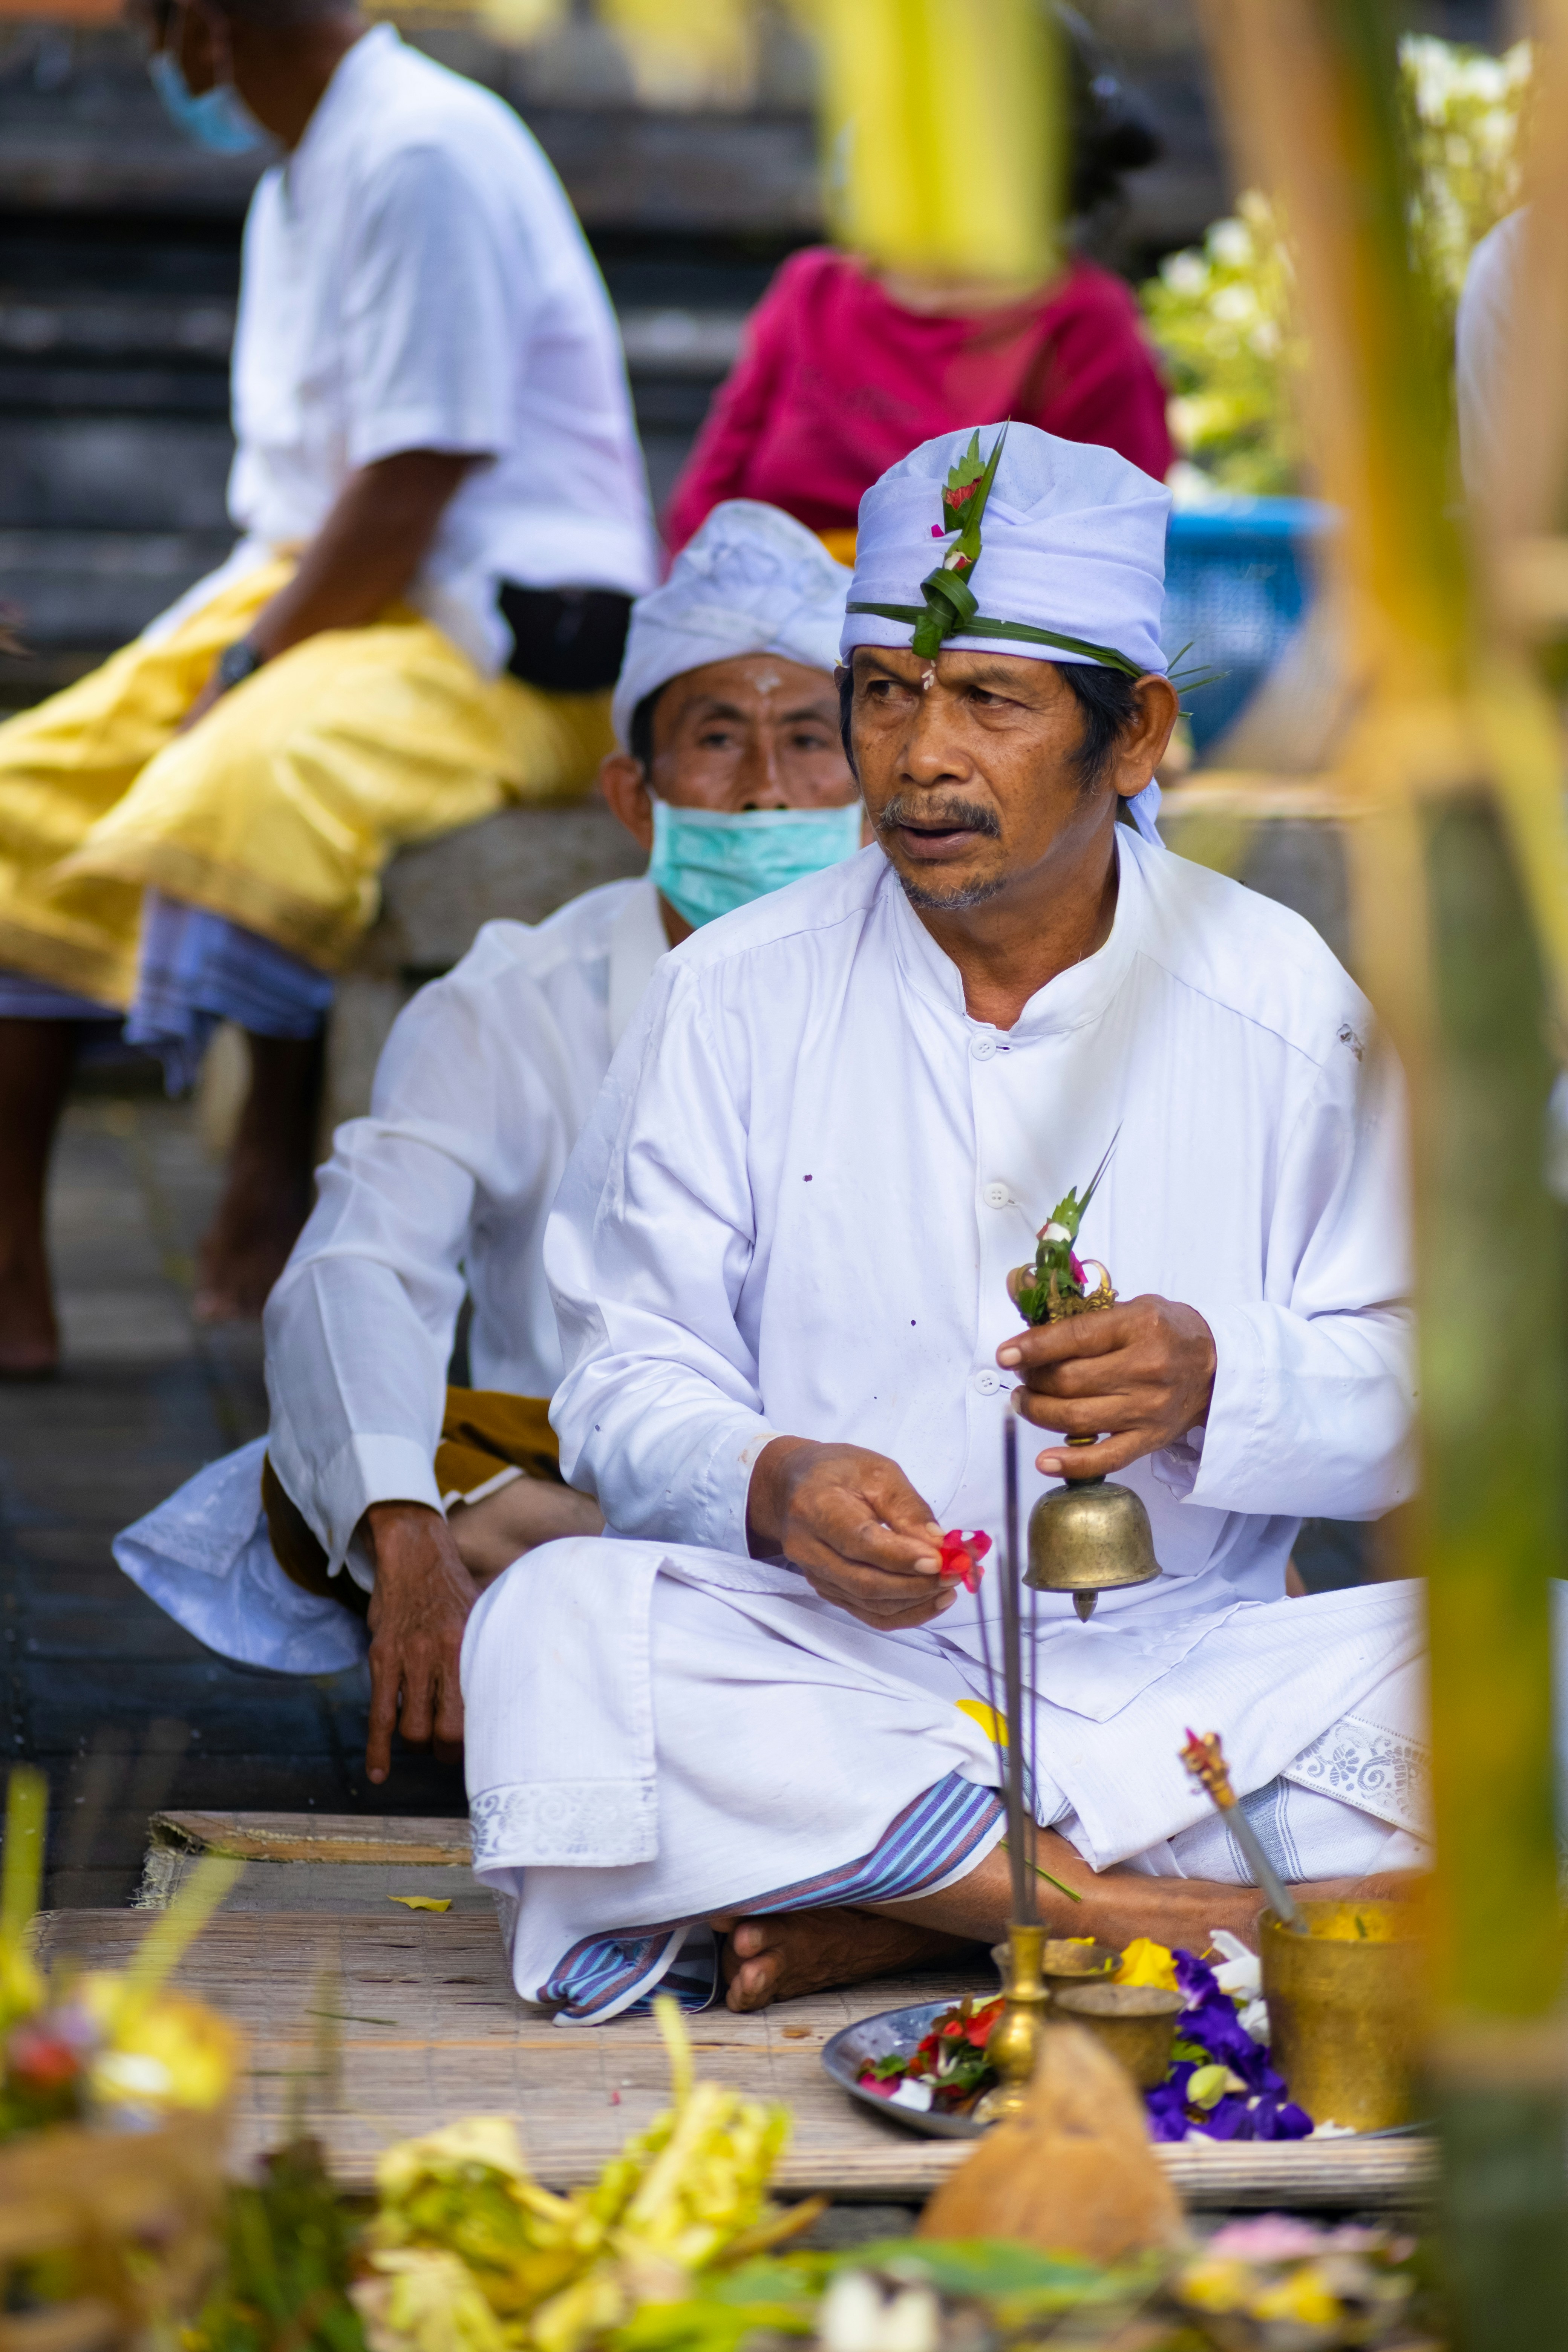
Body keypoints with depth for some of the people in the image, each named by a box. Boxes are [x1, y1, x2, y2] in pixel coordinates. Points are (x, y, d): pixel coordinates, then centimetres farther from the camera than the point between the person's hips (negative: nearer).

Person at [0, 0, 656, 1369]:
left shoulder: (423, 155, -17)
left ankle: (278, 1165, -13)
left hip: (503, 639, -10)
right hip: (322, 590, 10)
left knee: (242, 799, -36)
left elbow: (410, 490, -21)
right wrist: (192, 661, 4)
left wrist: (241, 674, -15)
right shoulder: (300, 183, 14)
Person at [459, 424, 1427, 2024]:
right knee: (551, 1632, -31)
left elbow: (1410, 1392, 4)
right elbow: (630, 1369, 1)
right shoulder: (736, 996, 4)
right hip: (819, 1675, 0)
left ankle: (876, 1903, -27)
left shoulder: (1281, 1004, 3)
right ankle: (1176, 1917, -30)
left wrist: (1217, 1378, -18)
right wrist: (770, 1487, -21)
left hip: (1177, 1674, 1)